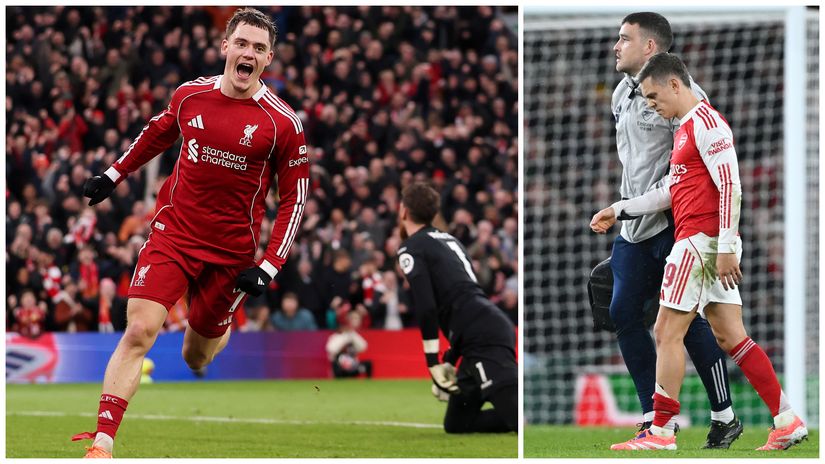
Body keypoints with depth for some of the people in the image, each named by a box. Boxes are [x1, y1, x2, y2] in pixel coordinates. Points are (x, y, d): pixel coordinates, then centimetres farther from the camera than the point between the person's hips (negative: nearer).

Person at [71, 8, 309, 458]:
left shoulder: (283, 123, -9)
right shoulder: (190, 95, -1)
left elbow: (294, 198, -3)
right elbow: (157, 133, 22)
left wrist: (268, 267, -9)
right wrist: (113, 175, 27)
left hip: (231, 250, -1)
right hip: (174, 231, 1)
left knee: (196, 356, 11)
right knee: (140, 330, -16)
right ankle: (102, 443, -16)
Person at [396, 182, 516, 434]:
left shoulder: (411, 248, 3)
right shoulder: (448, 240, 28)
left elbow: (427, 309, -9)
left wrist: (434, 365, -5)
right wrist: (449, 361, 30)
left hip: (483, 338, -8)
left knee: (520, 415, -22)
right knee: (456, 424, 14)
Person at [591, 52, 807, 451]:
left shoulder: (706, 123, -10)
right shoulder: (687, 128, 21)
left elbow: (730, 186, -18)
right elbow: (670, 192, 27)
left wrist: (725, 248, -22)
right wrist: (618, 210, 24)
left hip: (701, 239, -10)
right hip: (713, 245, 10)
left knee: (667, 331, -6)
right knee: (729, 336, 6)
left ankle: (660, 433, -4)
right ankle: (787, 421, 4)